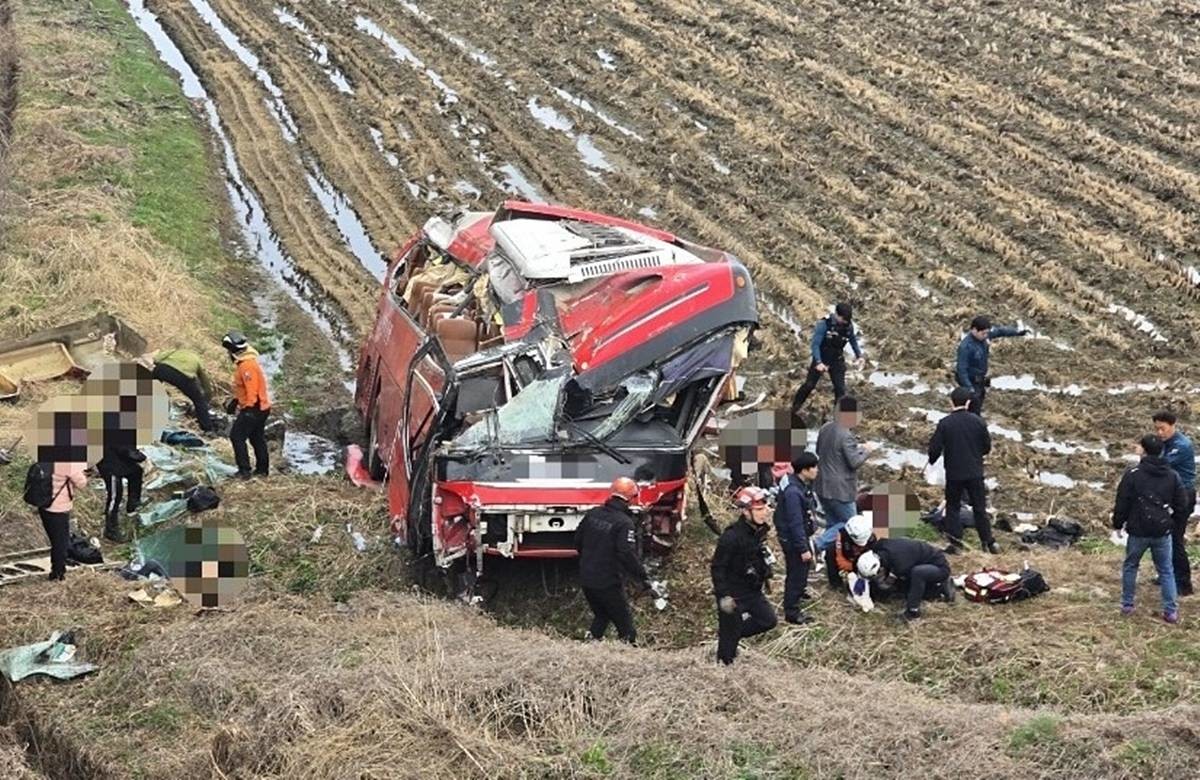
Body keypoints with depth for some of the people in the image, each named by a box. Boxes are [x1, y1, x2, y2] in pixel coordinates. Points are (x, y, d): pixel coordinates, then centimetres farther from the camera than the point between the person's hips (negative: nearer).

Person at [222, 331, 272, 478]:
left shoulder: (247, 365, -23)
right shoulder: (243, 362, 11)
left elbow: (252, 389, -25)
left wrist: (250, 408, -23)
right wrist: (235, 400, 25)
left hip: (253, 409, -10)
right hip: (261, 407, 10)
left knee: (237, 436, -5)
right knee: (257, 438, 17)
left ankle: (244, 470, -6)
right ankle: (262, 469, 24)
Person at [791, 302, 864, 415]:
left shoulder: (849, 326, -8)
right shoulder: (824, 324, -23)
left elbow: (853, 341, 13)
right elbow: (815, 344, -25)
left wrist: (859, 355, 8)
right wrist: (818, 362, -35)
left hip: (837, 361, 3)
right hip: (820, 360, -3)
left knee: (840, 388, -4)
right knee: (809, 385, 2)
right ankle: (794, 408, 19)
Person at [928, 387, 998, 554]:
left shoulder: (944, 423, -12)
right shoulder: (978, 421, -7)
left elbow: (935, 448, -10)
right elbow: (987, 446, 1)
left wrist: (932, 460, 12)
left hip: (953, 473, -1)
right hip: (975, 473, 1)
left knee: (953, 507, 12)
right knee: (979, 508, 13)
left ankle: (955, 543, 9)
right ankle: (988, 542, 18)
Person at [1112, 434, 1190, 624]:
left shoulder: (1133, 473, -10)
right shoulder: (1172, 476, 1)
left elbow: (1122, 502, -6)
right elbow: (1182, 506, 5)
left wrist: (1118, 523, 8)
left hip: (1138, 531, -2)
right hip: (1163, 532, 2)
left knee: (1130, 566, 18)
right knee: (1166, 571, 11)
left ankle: (1127, 605, 21)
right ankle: (1171, 611, 6)